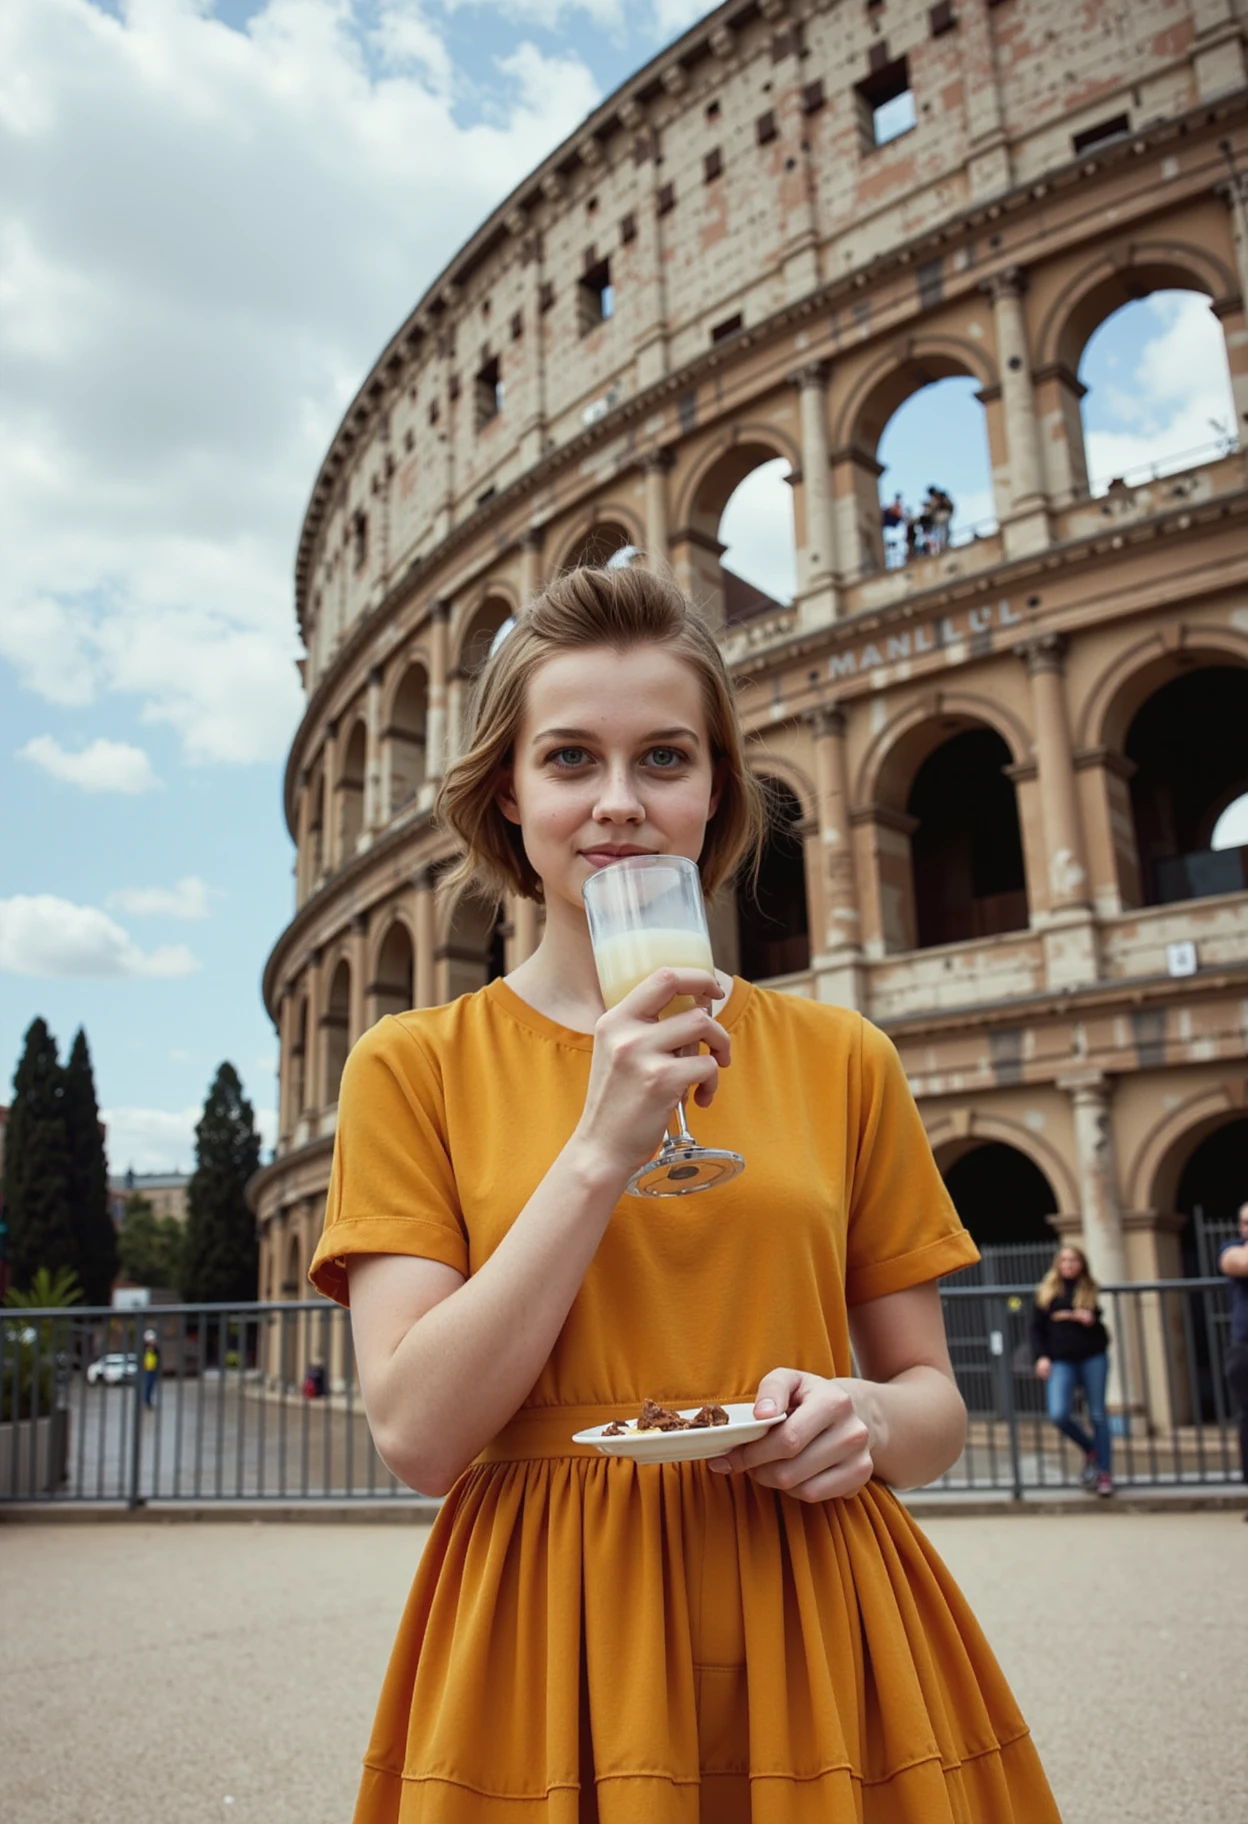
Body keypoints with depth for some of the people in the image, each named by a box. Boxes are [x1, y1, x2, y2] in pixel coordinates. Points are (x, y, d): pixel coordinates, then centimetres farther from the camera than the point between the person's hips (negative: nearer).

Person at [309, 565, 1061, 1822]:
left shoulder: (840, 1060, 1)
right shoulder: (412, 1067, -3)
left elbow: (934, 1399, 8)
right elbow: (415, 1435, -11)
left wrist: (862, 1420, -15)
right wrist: (600, 1150, -19)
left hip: (818, 1642, 2)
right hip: (549, 1649, -1)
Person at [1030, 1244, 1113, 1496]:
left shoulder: (1090, 1290, 8)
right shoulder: (1047, 1292, 8)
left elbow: (1094, 1321, 6)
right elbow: (1037, 1328, 7)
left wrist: (1071, 1316, -9)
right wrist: (1041, 1356, -4)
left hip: (1093, 1358, 0)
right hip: (1061, 1360, 0)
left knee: (1097, 1416, 2)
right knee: (1058, 1415, -14)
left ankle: (1105, 1473, 13)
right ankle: (1090, 1449, 15)